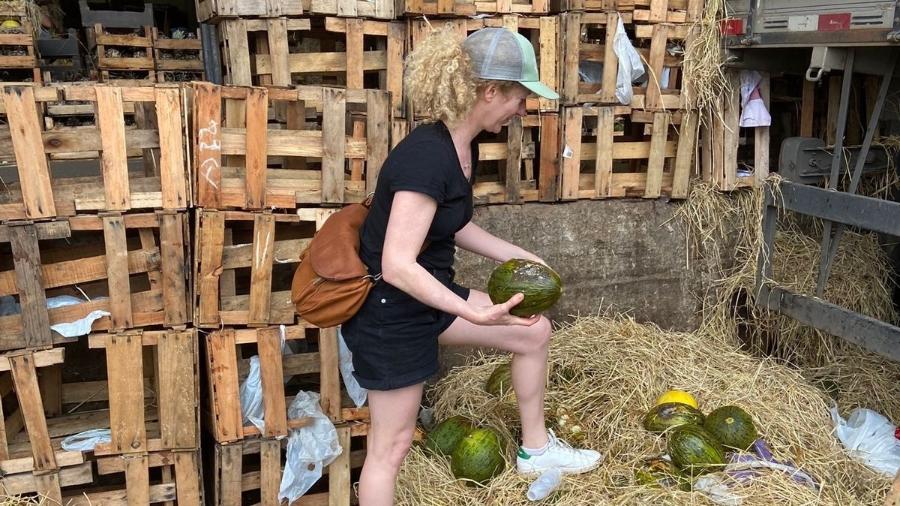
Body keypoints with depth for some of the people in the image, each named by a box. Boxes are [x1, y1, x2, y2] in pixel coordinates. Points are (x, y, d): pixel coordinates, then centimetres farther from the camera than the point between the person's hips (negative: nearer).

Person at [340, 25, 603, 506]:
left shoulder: (461, 145, 1)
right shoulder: (428, 156, -29)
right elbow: (397, 265, -32)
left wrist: (518, 257, 14)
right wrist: (472, 313, -36)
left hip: (428, 294, 9)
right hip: (390, 311, -9)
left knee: (535, 331, 13)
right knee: (390, 445, 4)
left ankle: (535, 448, 32)